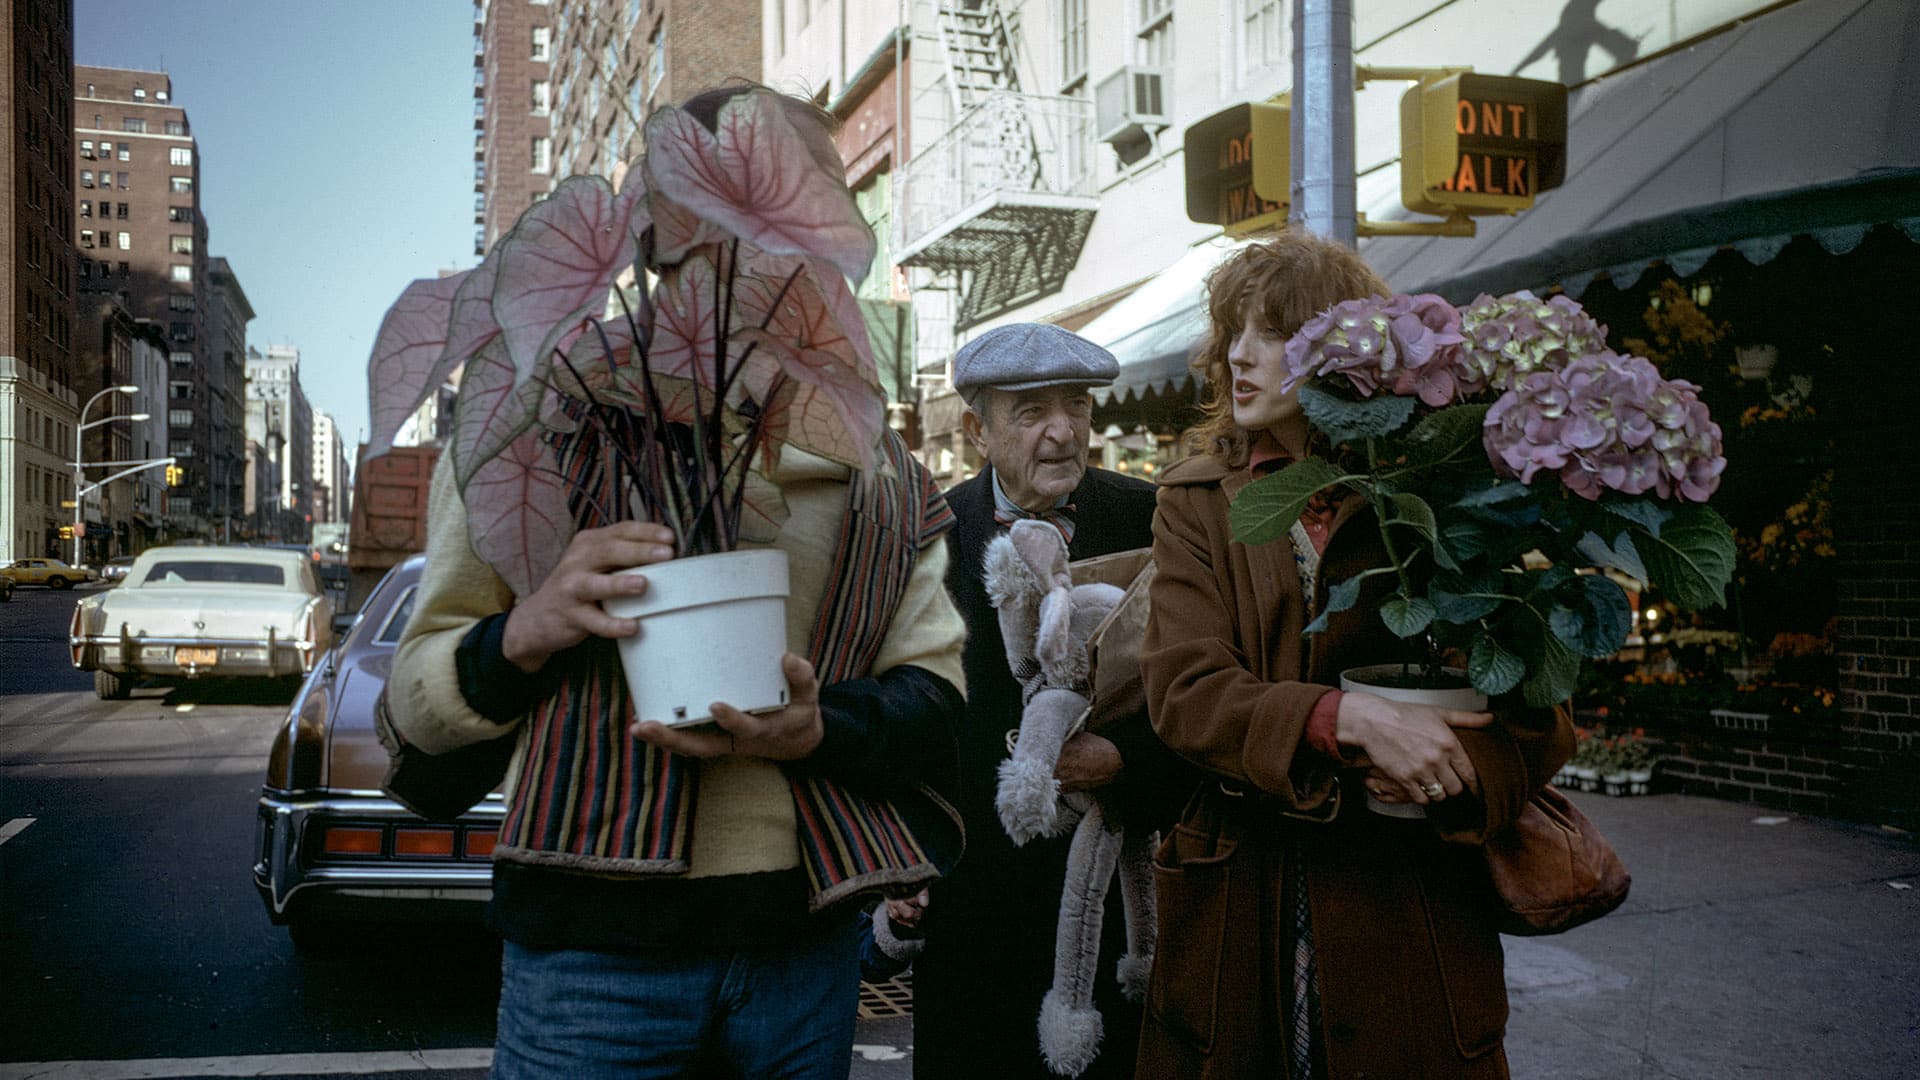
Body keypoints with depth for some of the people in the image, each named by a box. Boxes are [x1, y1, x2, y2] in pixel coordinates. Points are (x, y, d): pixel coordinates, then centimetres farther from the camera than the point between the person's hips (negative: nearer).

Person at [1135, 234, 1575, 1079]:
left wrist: (1452, 766, -22)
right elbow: (1182, 691, -9)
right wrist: (1346, 720, -23)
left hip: (1411, 915, -1)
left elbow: (1540, 721, -1)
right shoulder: (1195, 502, 6)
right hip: (1238, 910, 1)